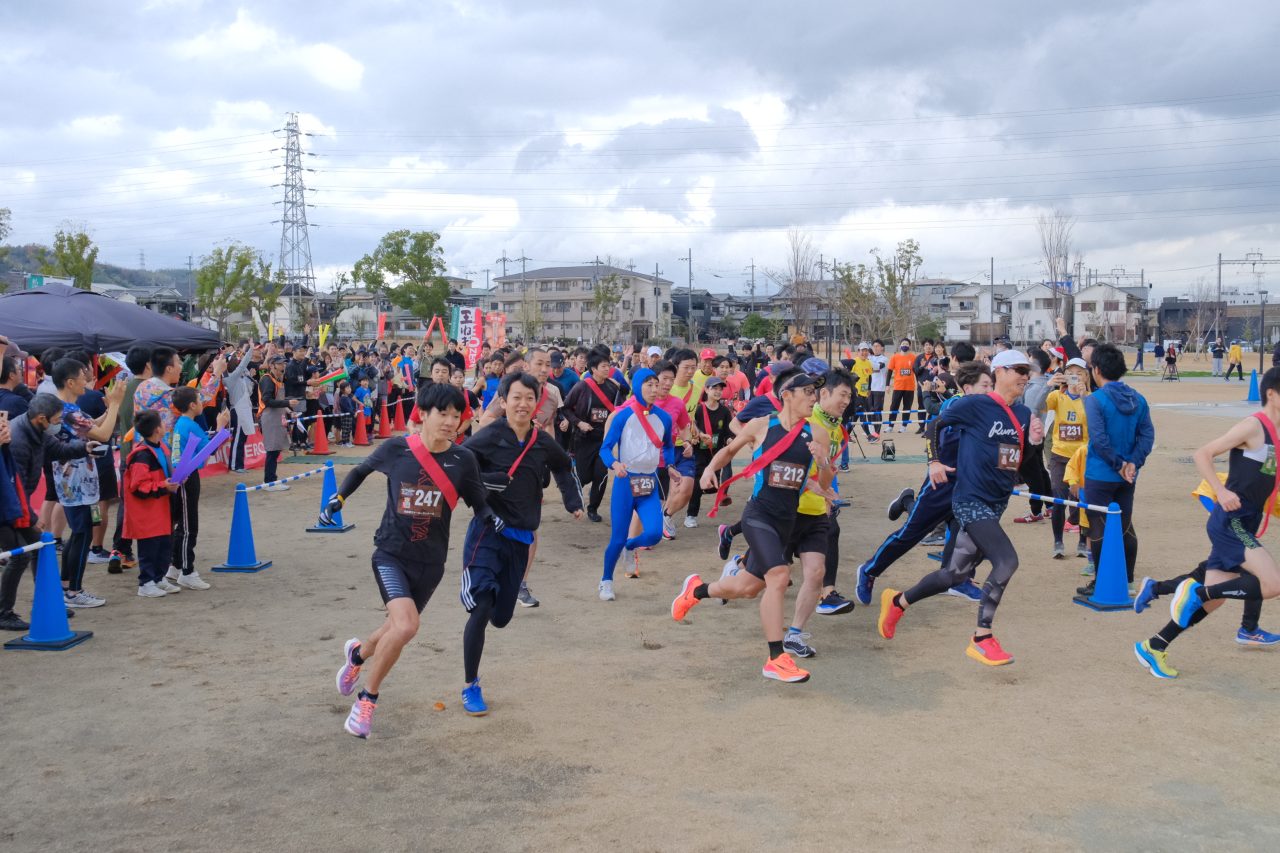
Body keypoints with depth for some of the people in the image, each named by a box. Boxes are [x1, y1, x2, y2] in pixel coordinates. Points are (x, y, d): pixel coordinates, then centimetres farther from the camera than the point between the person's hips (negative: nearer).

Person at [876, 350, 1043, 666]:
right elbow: (934, 424, 0)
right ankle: (982, 638, -9)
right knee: (1007, 560, -22)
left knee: (954, 575, 12)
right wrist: (934, 461, -11)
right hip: (970, 500, -8)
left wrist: (1035, 440, -4)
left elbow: (1023, 462, 15)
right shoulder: (975, 405, -10)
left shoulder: (1023, 414, 10)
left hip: (996, 505, 8)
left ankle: (897, 602, 33)